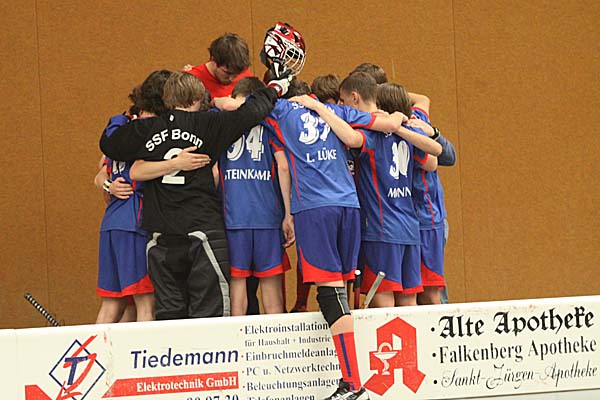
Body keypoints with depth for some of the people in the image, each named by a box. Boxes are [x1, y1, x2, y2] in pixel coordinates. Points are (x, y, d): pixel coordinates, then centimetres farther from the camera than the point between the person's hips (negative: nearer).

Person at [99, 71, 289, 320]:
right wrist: (274, 89, 12)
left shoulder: (146, 130, 5)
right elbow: (249, 113, -6)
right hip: (203, 229, -4)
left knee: (168, 312, 8)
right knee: (209, 310, -2)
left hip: (162, 236, 4)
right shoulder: (206, 125, -4)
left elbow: (108, 144, 17)